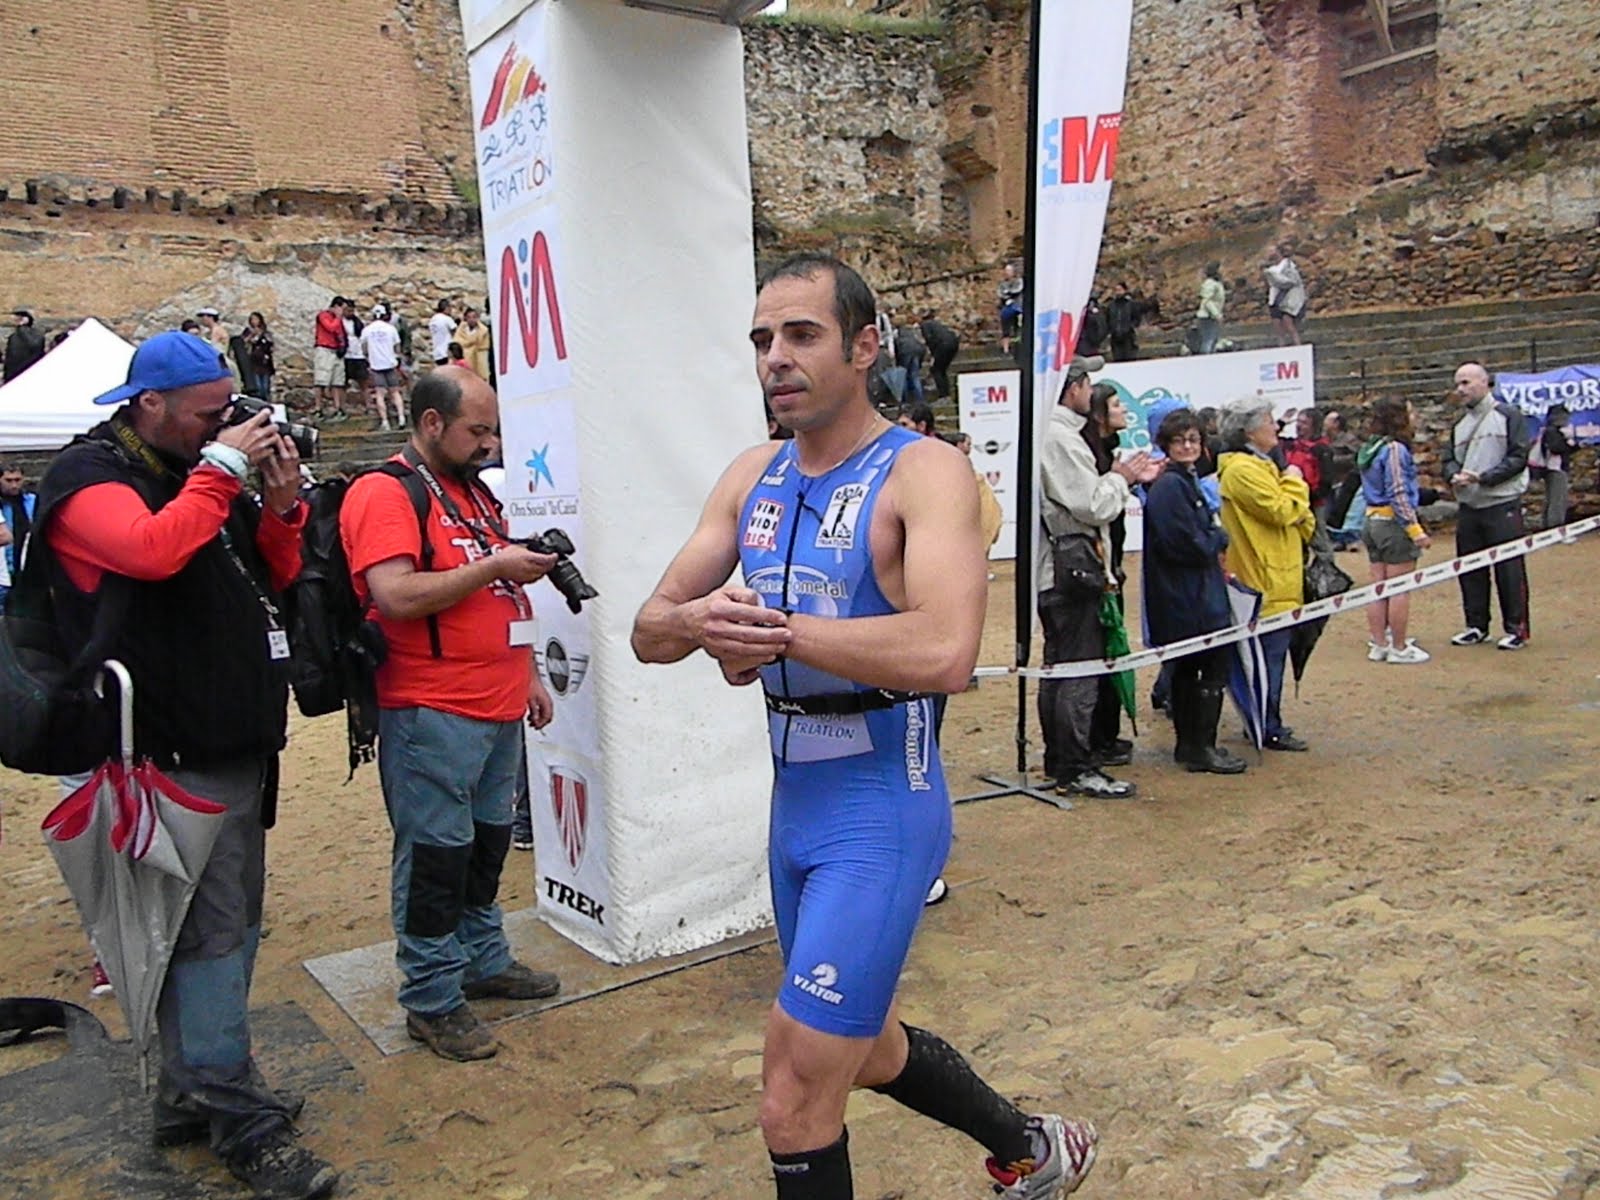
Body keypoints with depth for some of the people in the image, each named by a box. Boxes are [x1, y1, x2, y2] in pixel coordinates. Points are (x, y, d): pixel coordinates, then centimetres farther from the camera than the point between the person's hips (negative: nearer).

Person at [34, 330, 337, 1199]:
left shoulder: (205, 467, 16)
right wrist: (222, 469, -19)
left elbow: (273, 576, 17)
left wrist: (280, 502, 1)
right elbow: (153, 550, -29)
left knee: (226, 927, 16)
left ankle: (192, 1093, 30)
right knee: (209, 933, -5)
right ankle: (243, 1125, 3)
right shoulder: (89, 477, -7)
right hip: (174, 755, -9)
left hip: (236, 744, 9)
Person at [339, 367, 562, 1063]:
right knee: (435, 855, 0)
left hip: (498, 708, 9)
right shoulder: (383, 493, -11)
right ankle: (431, 1000, 13)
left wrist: (528, 674, 21)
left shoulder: (474, 489, 18)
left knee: (487, 843, 18)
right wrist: (494, 566, -19)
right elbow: (396, 595, -24)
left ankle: (484, 961, 33)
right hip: (432, 716, -9)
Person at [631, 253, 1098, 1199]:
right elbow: (650, 631, 4)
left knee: (795, 1102, -4)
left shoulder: (923, 471, -15)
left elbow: (945, 653, -31)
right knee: (864, 1046, 25)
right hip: (793, 793, 8)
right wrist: (700, 621, -18)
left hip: (880, 806, -8)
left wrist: (777, 628, -25)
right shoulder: (751, 478, 6)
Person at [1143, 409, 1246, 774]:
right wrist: (1219, 538, -5)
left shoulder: (1187, 480, 16)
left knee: (1186, 669, 15)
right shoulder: (1170, 486, -16)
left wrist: (1212, 541, 2)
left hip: (1192, 596, 10)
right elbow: (1189, 544, -22)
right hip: (1189, 597, -10)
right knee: (1214, 669, -5)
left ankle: (1189, 745, 24)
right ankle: (1201, 749, 2)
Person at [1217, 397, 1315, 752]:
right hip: (1266, 582, -11)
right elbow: (1281, 511, -22)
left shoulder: (1258, 465, 19)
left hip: (1274, 580, 11)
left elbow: (1292, 516, 27)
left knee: (1270, 655, 15)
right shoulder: (1243, 470, -16)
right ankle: (1269, 729, 1)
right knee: (1271, 654, -6)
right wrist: (1295, 483, -6)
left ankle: (1265, 723, 22)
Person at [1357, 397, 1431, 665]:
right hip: (1394, 522, -8)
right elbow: (1398, 494, -18)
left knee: (1379, 588, 12)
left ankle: (1378, 644, 17)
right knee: (1400, 590, 0)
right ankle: (1399, 648, 5)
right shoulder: (1395, 449, -14)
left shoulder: (1369, 448, 10)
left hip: (1372, 521, 8)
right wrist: (1416, 530, -17)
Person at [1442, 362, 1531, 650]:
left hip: (1502, 505, -6)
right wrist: (1455, 476, -7)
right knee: (1470, 569, 9)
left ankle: (1517, 628, 4)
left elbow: (1518, 458, -10)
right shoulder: (1460, 425, 16)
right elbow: (1448, 459, 15)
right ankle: (1476, 625, 19)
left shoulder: (1509, 416, -4)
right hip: (1468, 507, 6)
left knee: (1508, 568, -4)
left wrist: (1483, 477, -18)